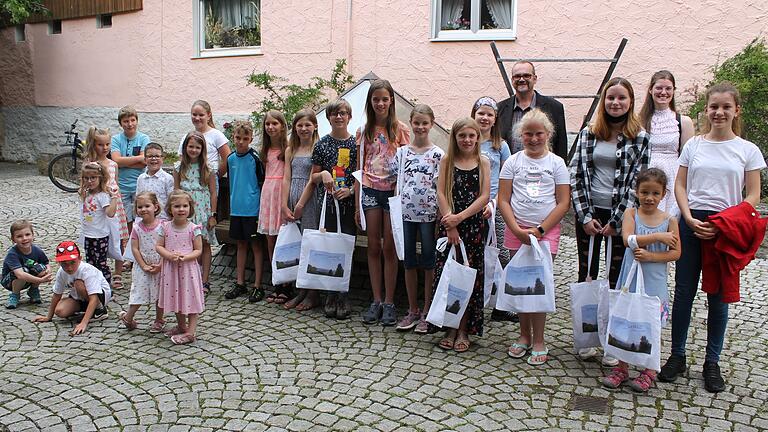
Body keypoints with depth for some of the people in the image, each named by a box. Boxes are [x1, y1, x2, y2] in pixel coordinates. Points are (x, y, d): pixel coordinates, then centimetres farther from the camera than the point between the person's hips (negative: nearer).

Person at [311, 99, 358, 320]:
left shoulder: (356, 144, 4)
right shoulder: (322, 144, 6)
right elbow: (313, 177, 10)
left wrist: (350, 190, -9)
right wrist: (323, 174, -11)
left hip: (349, 204, 0)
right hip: (327, 204, 1)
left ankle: (344, 297, 9)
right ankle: (330, 296, 12)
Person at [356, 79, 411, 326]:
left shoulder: (400, 129, 2)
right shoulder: (363, 132, 9)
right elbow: (360, 169, 10)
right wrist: (357, 203, 7)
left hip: (393, 192, -2)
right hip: (370, 191, 2)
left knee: (389, 248, 0)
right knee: (374, 247, 5)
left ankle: (389, 302, 9)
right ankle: (376, 300, 13)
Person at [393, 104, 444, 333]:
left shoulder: (437, 154, -1)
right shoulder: (402, 152, 8)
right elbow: (399, 184, 9)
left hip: (429, 214, -3)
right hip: (405, 213, 3)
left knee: (429, 263, 3)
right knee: (409, 262, 9)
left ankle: (427, 312, 14)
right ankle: (412, 310, 21)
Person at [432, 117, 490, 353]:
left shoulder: (483, 163, 4)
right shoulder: (447, 161, 6)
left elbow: (484, 196, -3)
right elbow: (441, 193, -1)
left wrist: (460, 217, -14)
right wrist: (450, 224, -10)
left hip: (473, 225, 0)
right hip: (449, 225, 1)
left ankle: (464, 330, 14)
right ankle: (450, 328, 14)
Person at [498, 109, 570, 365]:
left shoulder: (556, 163, 4)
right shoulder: (513, 162, 6)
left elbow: (563, 203, 0)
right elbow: (503, 200, 2)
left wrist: (540, 230, -10)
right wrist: (517, 230, -11)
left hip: (547, 231, -1)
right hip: (516, 230, 2)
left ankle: (538, 341, 4)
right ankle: (524, 335, 18)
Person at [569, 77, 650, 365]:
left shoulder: (639, 138, 0)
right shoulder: (588, 134, 6)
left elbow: (636, 182, -4)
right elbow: (577, 175, 1)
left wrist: (616, 221, -9)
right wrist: (586, 216, -7)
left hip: (621, 217, -2)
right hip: (589, 214, 2)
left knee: (617, 278, 3)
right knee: (586, 275, 7)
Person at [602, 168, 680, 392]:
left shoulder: (669, 220, -1)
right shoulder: (631, 213, -1)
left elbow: (675, 252, -5)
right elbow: (628, 239, -16)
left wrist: (650, 256, -18)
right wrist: (658, 236, -21)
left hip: (654, 283, 0)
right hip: (630, 279, 1)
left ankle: (649, 371, 25)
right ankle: (622, 367, 23)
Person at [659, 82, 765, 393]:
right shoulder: (693, 145, 6)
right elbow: (679, 186, 5)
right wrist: (690, 219, -10)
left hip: (726, 230, -1)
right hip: (691, 223, 1)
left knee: (718, 297, 6)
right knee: (684, 292, 6)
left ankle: (712, 363, 19)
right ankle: (677, 356, 18)